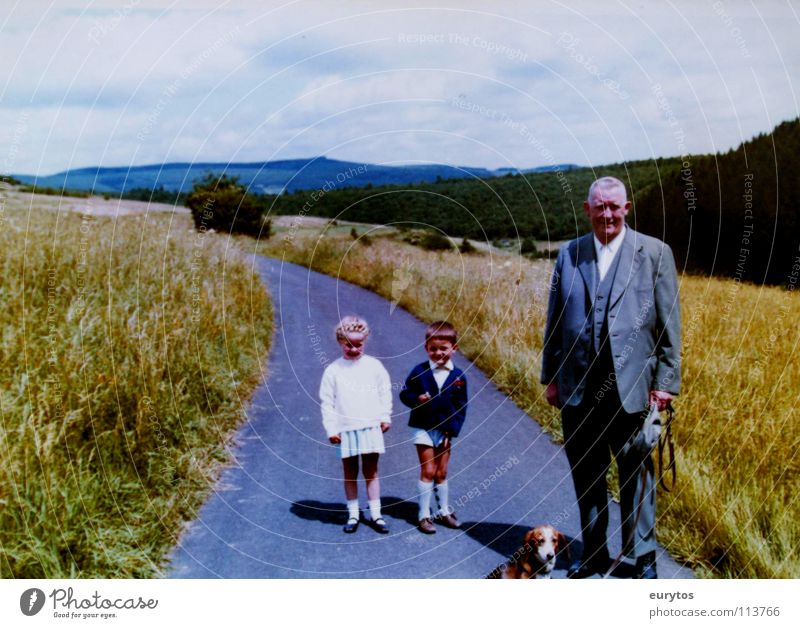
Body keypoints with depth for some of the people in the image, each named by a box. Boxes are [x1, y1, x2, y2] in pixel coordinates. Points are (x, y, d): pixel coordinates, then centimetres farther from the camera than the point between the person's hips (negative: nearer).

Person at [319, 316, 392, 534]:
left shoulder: (374, 366, 2)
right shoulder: (333, 370, 0)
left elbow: (385, 392, 10)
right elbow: (327, 401, 1)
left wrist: (385, 417, 5)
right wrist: (331, 429, -4)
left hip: (371, 427, 0)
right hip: (345, 429, 0)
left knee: (371, 472, 6)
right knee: (350, 473, 9)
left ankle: (375, 514, 13)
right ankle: (353, 514, 18)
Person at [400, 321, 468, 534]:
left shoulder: (458, 376, -3)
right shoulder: (419, 371, -7)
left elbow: (461, 406, 1)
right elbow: (405, 393, -2)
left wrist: (452, 430, -7)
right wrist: (416, 399, -23)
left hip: (445, 430, 2)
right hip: (423, 428, -2)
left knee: (441, 473, 12)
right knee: (428, 472, -2)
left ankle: (444, 511, 27)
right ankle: (424, 515, 7)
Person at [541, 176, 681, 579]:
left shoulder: (654, 253, 0)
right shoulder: (568, 255, 8)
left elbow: (670, 324, -1)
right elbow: (555, 320, 12)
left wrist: (666, 381, -5)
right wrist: (551, 376, 9)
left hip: (632, 386, -3)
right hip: (578, 389, 3)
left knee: (636, 474, 7)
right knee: (585, 475, 13)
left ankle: (643, 558, 24)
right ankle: (594, 554, 29)